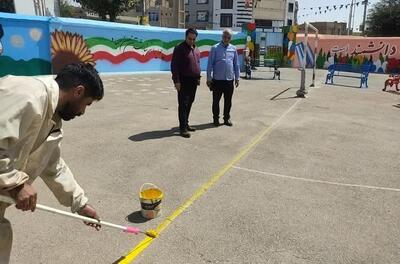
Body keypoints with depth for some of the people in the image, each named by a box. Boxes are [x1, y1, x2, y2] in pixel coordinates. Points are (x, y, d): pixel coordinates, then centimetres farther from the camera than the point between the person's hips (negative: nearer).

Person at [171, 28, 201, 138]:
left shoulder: (196, 49, 13)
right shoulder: (179, 49, -10)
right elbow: (174, 66, -14)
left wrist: (198, 77, 17)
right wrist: (176, 81, -19)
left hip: (193, 81, 7)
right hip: (183, 81, -7)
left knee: (189, 103, 13)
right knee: (183, 104, -7)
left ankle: (185, 124, 24)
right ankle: (183, 128, -4)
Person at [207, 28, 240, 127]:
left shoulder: (233, 49, 7)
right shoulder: (215, 48, -3)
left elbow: (236, 64, 11)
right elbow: (210, 64, -3)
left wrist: (237, 78, 9)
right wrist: (209, 78, -5)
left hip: (229, 79, 3)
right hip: (217, 80, -3)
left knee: (228, 101, 10)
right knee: (216, 100, 5)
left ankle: (227, 118, 22)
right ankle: (216, 118, 17)